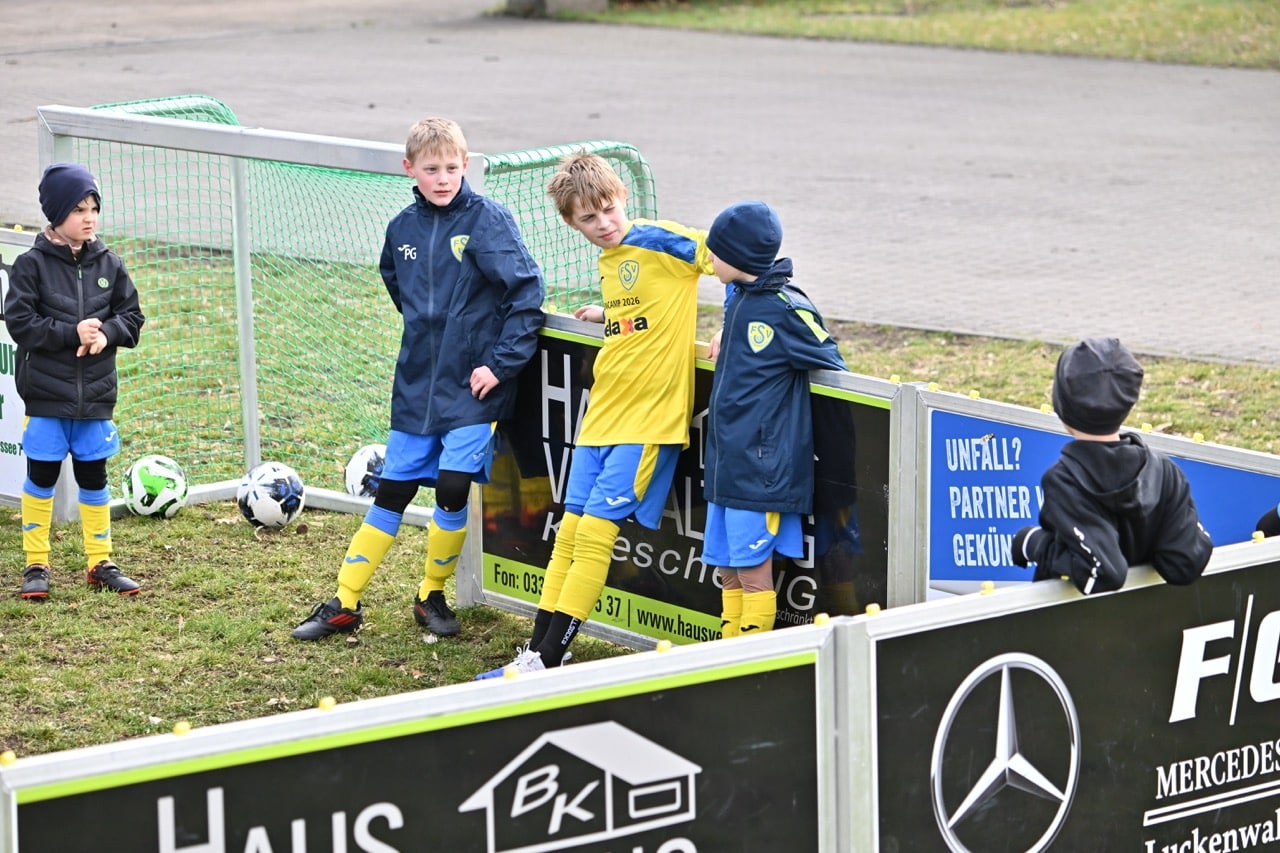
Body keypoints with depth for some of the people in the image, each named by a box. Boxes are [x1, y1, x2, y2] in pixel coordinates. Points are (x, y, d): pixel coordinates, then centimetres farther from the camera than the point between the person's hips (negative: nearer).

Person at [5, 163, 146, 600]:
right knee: (41, 477, 5)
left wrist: (107, 333, -13)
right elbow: (19, 322, -13)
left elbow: (132, 317, 7)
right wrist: (72, 333, -20)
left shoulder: (109, 264, 3)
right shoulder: (32, 264, -8)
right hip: (46, 396, -3)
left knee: (94, 477, 11)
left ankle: (100, 563, 22)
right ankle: (36, 566, 16)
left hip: (96, 396, 3)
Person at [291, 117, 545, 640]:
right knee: (391, 493, 7)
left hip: (472, 386, -4)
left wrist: (501, 362, -13)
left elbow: (527, 292, -12)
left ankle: (432, 596, 12)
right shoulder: (402, 228, 5)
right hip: (416, 383, 4)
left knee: (452, 489, -9)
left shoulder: (488, 220, -10)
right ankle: (345, 604, 13)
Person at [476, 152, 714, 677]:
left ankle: (548, 662, -7)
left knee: (595, 531, -10)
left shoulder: (657, 241, -10)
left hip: (648, 416, -8)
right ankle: (535, 652, 12)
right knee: (569, 533, 7)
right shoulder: (609, 261, 14)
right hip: (602, 415, 8)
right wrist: (607, 316, 13)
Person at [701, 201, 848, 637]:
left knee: (753, 570, -3)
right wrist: (727, 337, 12)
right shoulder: (739, 296, 10)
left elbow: (831, 367, -7)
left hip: (762, 467, -9)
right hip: (727, 462, 9)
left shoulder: (786, 307, -14)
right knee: (727, 569, 12)